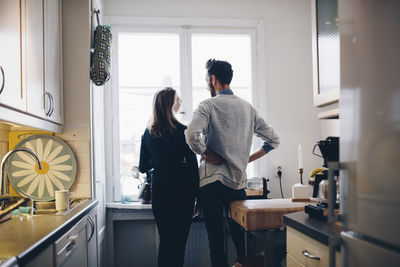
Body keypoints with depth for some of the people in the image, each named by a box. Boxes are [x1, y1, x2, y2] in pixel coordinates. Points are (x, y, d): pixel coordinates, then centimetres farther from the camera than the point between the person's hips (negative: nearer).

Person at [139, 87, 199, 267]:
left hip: (158, 191, 5)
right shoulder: (181, 131, -12)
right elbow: (192, 165, -10)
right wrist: (196, 193, -1)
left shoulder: (148, 133, 4)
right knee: (178, 241, 5)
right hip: (181, 192, -5)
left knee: (165, 240, 15)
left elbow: (143, 167, 10)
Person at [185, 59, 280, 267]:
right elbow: (273, 140, 14)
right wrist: (248, 158, 14)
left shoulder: (208, 105, -6)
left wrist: (206, 154, -8)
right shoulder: (248, 107, 10)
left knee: (215, 237, 3)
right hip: (239, 180, 4)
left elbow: (191, 135, -24)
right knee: (240, 235, 13)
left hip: (212, 179, -4)